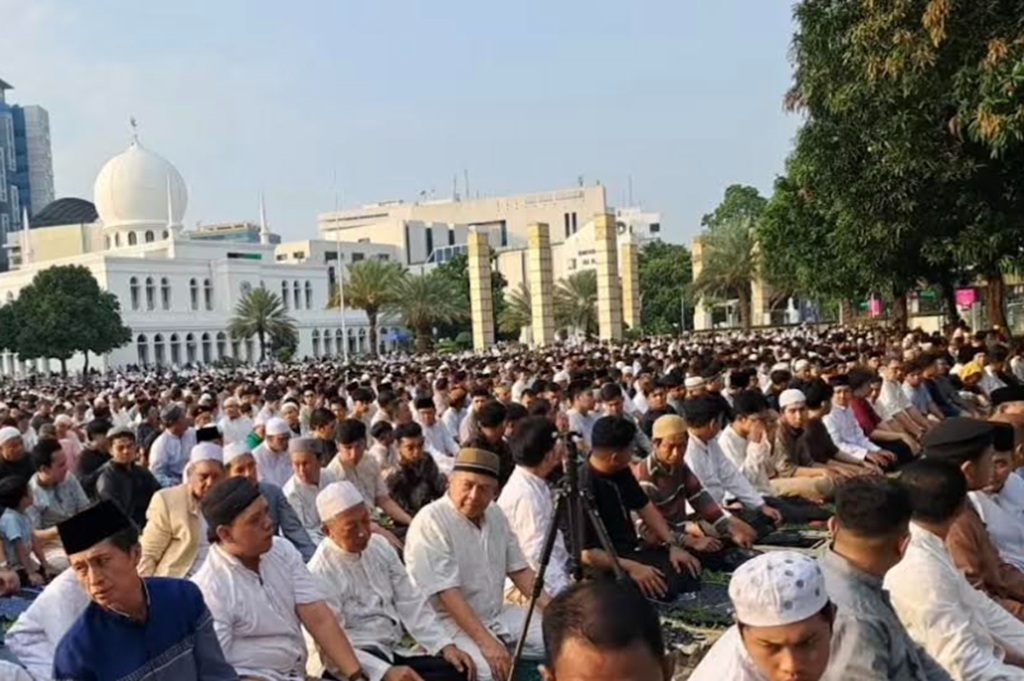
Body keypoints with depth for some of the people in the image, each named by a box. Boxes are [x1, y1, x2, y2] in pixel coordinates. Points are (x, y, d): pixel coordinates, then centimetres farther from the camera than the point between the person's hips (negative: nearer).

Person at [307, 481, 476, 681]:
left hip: (397, 652, 7)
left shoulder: (379, 547, 7)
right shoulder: (320, 574, -12)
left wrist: (445, 645, -4)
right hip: (358, 662, -6)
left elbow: (411, 603, 9)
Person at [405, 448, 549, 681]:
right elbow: (447, 593, -26)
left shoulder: (495, 515, 6)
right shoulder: (429, 522, -19)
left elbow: (519, 569, 12)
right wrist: (486, 642, -32)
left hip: (498, 614, 8)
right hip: (449, 622, -8)